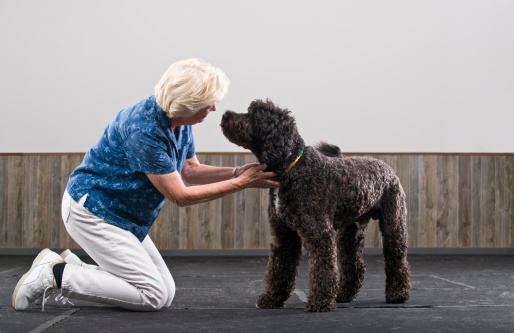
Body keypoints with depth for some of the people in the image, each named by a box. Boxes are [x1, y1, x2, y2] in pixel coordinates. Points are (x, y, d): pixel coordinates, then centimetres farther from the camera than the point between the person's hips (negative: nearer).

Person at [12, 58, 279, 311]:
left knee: (166, 294, 6)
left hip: (123, 216, 10)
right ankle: (56, 274, -6)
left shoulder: (179, 122, -3)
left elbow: (189, 170, 10)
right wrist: (241, 183, -19)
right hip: (91, 210, -10)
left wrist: (237, 172, -6)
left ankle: (75, 270, 11)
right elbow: (180, 196, -23)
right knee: (152, 296, -13)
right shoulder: (144, 131, -30)